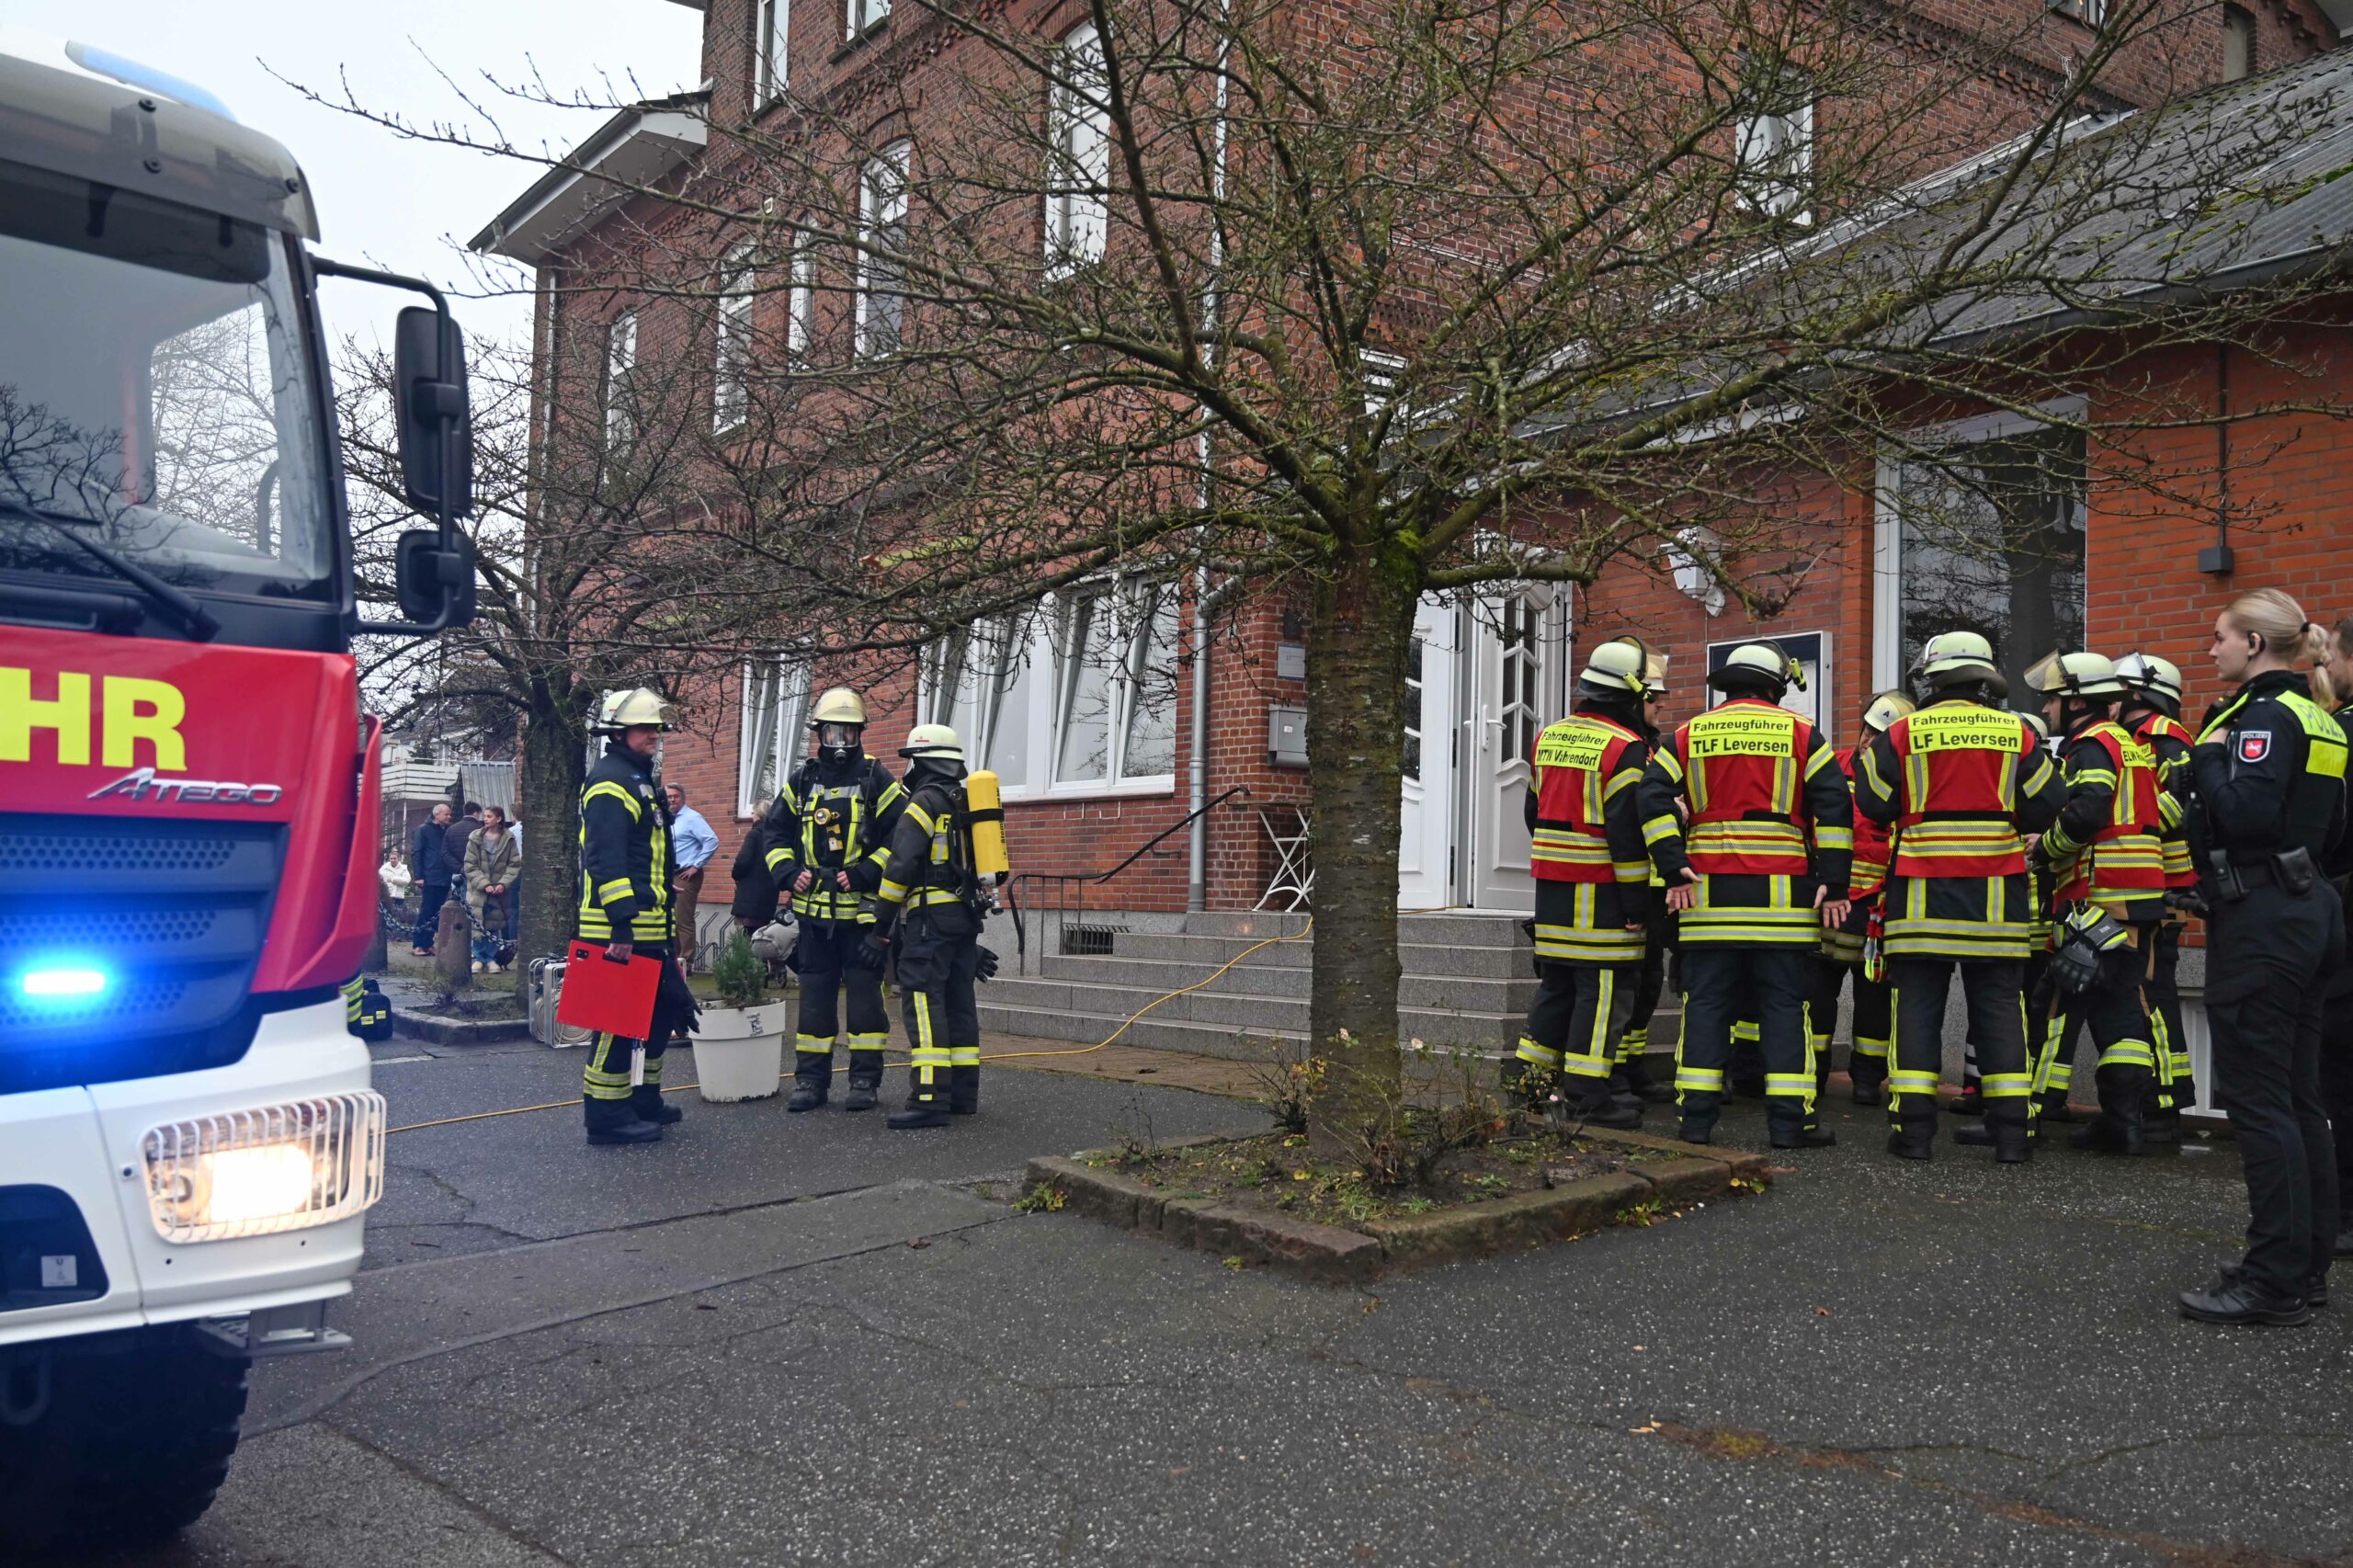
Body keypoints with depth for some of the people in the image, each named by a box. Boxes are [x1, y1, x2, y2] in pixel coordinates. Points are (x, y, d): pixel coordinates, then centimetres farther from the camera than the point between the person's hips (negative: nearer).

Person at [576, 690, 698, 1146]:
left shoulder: (639, 780, 21)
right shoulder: (610, 782, -13)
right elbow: (606, 860, -22)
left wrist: (664, 918, 27)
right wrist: (622, 924, -27)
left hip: (649, 927, 11)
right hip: (622, 931, -11)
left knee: (667, 1005, 17)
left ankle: (642, 1099, 28)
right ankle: (607, 1116, 1)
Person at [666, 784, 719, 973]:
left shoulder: (692, 818, -9)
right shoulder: (667, 819, 15)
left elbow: (712, 841, -18)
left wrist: (696, 866, -16)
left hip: (686, 876, -8)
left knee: (684, 921, -9)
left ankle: (686, 963, -5)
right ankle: (675, 959, 18)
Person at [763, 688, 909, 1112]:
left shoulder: (876, 779, 0)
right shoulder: (802, 781, 10)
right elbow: (774, 831, 17)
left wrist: (864, 873, -14)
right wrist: (787, 872, 0)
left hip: (863, 910, -3)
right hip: (814, 911, 3)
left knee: (864, 993, 1)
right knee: (814, 995, 8)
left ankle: (866, 1079, 8)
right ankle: (811, 1079, 16)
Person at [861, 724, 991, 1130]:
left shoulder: (924, 802, -9)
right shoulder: (967, 803, 18)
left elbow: (900, 867, -16)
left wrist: (880, 929, -13)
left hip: (931, 915, -9)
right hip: (967, 915, 9)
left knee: (924, 1003, -11)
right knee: (959, 1002, 12)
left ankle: (930, 1098, -16)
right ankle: (963, 1093, 16)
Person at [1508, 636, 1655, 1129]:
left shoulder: (1548, 738, 11)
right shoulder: (1625, 748, -13)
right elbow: (1628, 830, -17)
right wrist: (1638, 903, -13)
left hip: (1552, 884, 8)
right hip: (1601, 891, -8)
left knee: (1557, 983, 17)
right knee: (1603, 988, -2)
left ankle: (1529, 1075, 21)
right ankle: (1585, 1094, -1)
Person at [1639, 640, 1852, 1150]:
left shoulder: (1688, 735, 10)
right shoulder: (1799, 732, 6)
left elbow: (1654, 797, -1)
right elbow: (1835, 806, -1)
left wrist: (1673, 869, -5)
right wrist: (1833, 884, -2)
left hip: (1708, 892, 2)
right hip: (1781, 893, -1)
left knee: (1706, 1001, 5)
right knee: (1783, 1002, 3)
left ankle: (1697, 1117, 4)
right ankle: (1789, 1119, 2)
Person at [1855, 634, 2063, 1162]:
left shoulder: (1903, 733, -2)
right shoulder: (2017, 733, 4)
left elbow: (1874, 803, -1)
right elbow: (2043, 808, 5)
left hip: (1921, 893, -1)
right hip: (1996, 896, 2)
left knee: (1918, 1005, 3)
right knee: (2000, 1005, 8)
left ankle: (1913, 1128, 1)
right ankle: (2010, 1130, 8)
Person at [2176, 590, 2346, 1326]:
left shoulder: (2265, 716, -13)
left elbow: (2245, 813, -26)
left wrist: (2210, 755, -11)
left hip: (2258, 922, -10)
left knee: (2257, 1099, -6)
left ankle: (2274, 1281, -2)